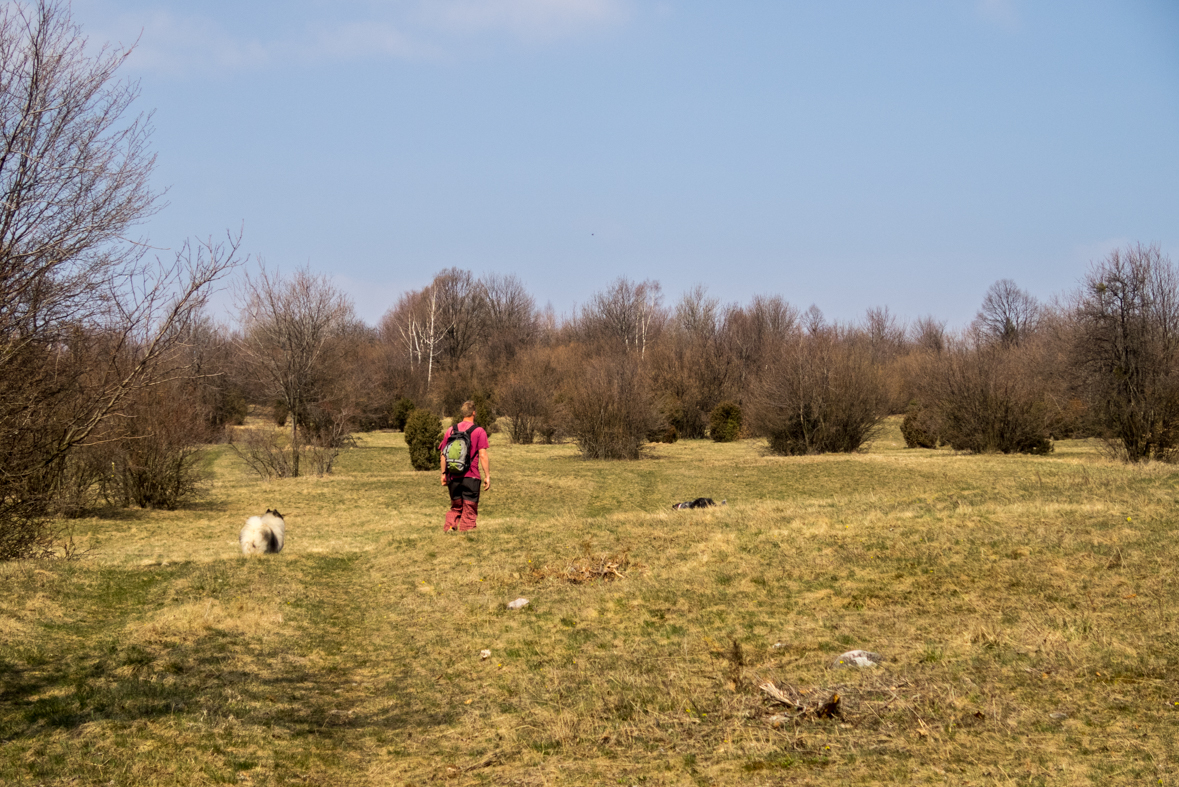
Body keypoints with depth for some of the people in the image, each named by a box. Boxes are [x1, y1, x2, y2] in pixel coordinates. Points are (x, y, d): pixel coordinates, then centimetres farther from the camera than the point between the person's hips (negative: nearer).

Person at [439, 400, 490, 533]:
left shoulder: (451, 430, 7)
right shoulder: (479, 431, -5)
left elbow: (443, 454, 8)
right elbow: (483, 455, -10)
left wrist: (443, 474, 15)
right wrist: (487, 476, -6)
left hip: (453, 477, 4)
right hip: (471, 477, -4)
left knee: (456, 507, 17)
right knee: (469, 509, 4)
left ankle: (449, 527, 1)